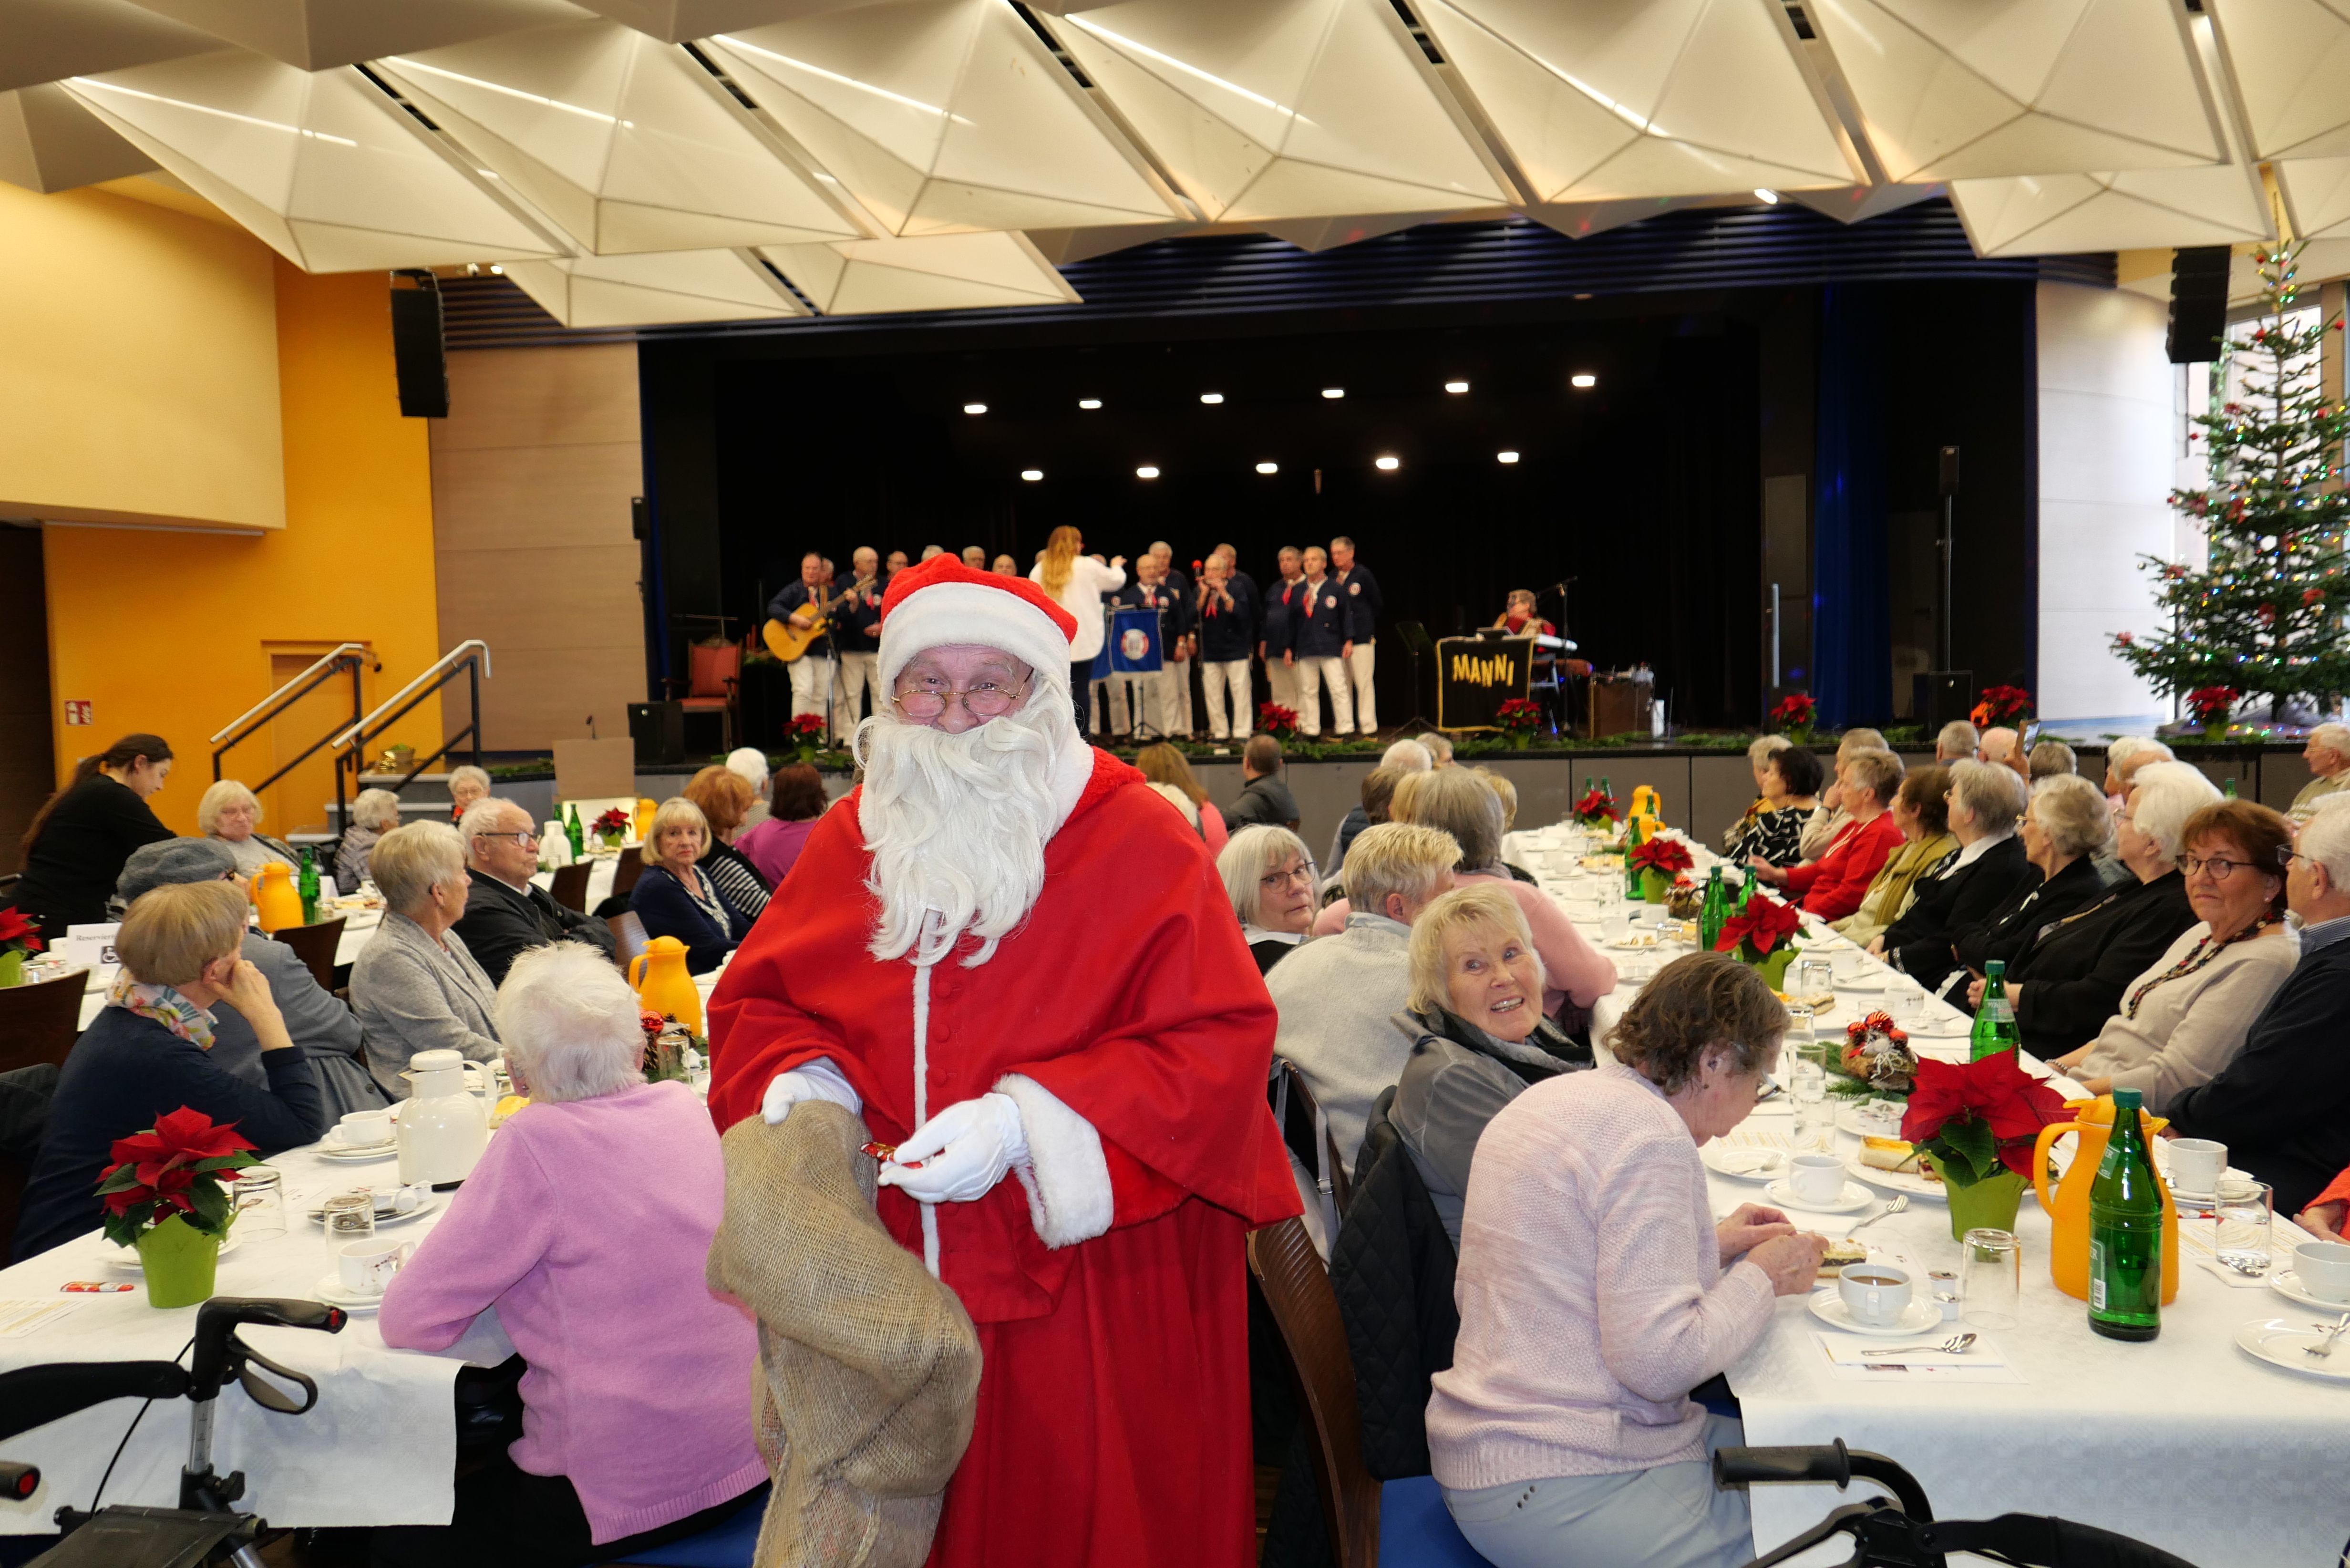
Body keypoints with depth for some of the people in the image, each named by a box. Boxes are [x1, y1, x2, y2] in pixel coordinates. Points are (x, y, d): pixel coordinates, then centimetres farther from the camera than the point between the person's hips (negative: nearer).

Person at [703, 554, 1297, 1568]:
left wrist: (1025, 1122, -22)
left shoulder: (1141, 843, -9)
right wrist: (801, 1080, -7)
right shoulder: (849, 840, 6)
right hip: (894, 1280, 4)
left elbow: (1220, 1045, -15)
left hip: (1092, 1283, -4)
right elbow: (759, 1002, 16)